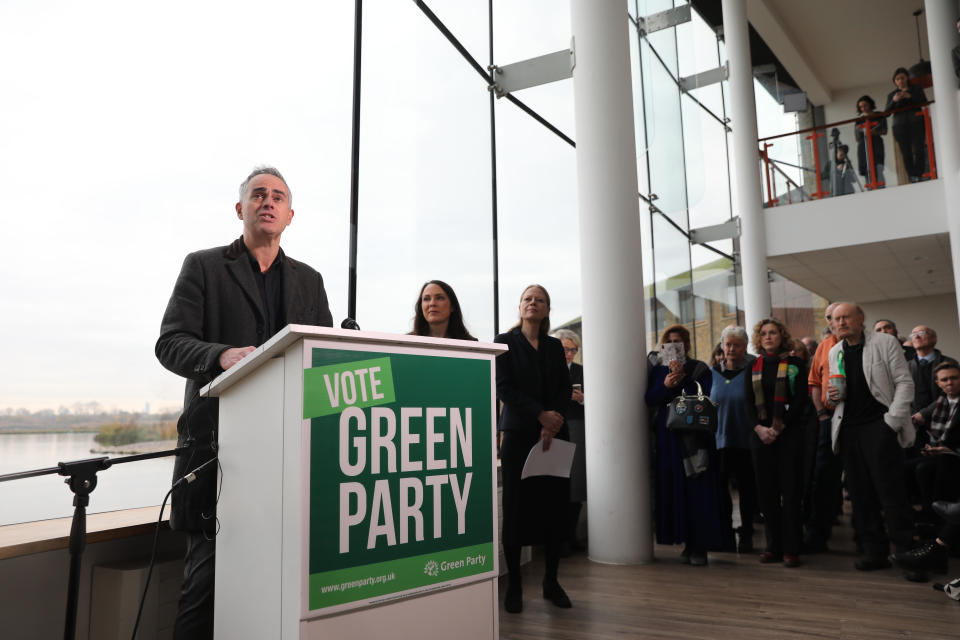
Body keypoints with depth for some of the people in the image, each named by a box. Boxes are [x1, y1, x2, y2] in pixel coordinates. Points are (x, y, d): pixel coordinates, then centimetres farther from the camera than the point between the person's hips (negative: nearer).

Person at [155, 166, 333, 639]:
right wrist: (222, 355, -21)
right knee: (210, 565, -2)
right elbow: (169, 343, -2)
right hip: (219, 437, -2)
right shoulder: (203, 267, 9)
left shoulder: (309, 280, 19)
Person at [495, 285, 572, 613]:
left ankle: (551, 581, 17)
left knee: (555, 507, 4)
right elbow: (504, 388, -6)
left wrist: (552, 425, -10)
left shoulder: (555, 346, 15)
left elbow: (565, 388, 7)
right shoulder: (505, 343, 4)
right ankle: (514, 585, 9)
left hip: (555, 434, 3)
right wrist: (541, 415, -15)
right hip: (519, 433, -3)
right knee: (516, 509, -1)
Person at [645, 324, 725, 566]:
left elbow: (704, 396, -9)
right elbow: (650, 400, 1)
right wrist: (665, 385, -15)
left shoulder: (700, 369, 5)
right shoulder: (658, 370, 12)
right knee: (675, 488, 1)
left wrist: (682, 378, -17)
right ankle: (688, 541, 10)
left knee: (698, 489, -5)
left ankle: (700, 545, 1)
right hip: (668, 436, 3)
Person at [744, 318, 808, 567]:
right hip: (761, 435, 3)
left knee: (790, 491, -2)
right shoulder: (754, 367, 12)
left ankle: (791, 549, 4)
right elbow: (747, 402, 7)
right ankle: (773, 546, 14)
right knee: (767, 492, 5)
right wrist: (759, 428, -8)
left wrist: (778, 427, -13)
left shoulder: (795, 364, 2)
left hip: (789, 434, -3)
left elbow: (800, 400, -5)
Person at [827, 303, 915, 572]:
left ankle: (905, 550, 4)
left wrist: (893, 420, -11)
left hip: (879, 425, -5)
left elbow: (905, 383, -3)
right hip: (848, 429, 5)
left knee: (890, 490, -6)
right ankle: (874, 551, 14)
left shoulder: (885, 342, 1)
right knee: (860, 494, 6)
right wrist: (832, 396, -1)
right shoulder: (835, 352, 15)